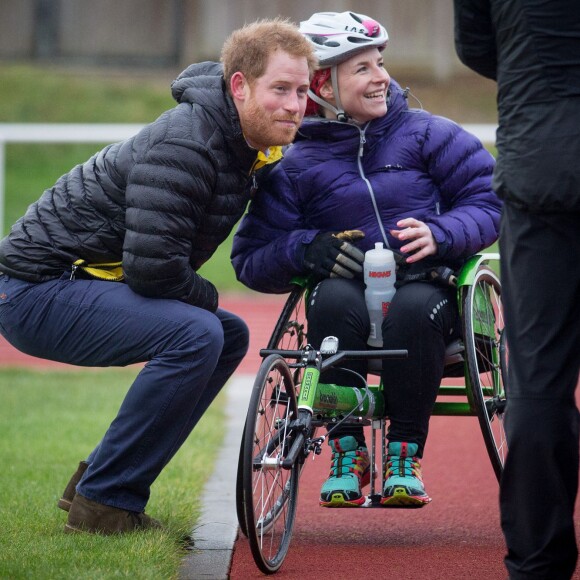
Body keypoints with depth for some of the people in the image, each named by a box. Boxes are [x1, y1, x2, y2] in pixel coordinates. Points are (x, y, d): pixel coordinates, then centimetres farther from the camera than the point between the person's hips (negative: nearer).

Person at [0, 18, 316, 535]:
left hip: (80, 285, 10)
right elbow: (151, 265, -29)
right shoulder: (184, 143, -23)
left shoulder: (243, 142, 6)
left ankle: (99, 481, 13)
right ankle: (103, 502, -15)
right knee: (195, 333, -26)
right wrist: (205, 297, -9)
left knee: (230, 336, 13)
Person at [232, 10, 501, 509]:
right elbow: (252, 261, 3)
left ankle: (405, 456, -20)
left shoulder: (425, 135, 8)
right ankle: (346, 452, -22)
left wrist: (440, 234, -16)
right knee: (334, 298, -35)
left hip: (426, 286, 0)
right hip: (349, 302, 0)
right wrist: (310, 248, -17)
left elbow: (490, 201, 4)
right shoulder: (295, 167, 7)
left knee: (414, 307, -36)